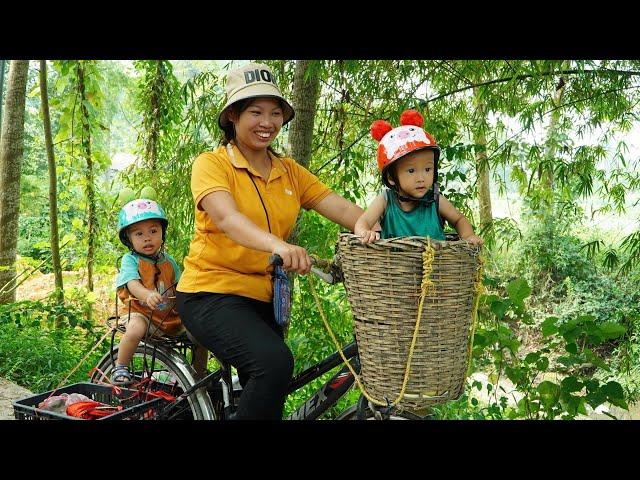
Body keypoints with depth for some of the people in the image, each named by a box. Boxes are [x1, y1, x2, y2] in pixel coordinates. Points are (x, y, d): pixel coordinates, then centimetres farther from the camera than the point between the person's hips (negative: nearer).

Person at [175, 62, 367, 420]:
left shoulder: (290, 171, 8)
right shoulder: (212, 163, -8)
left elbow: (341, 207, -4)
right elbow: (226, 217, -27)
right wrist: (277, 245, -46)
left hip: (263, 297, 6)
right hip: (212, 292, -6)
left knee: (268, 398, 13)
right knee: (275, 362, -30)